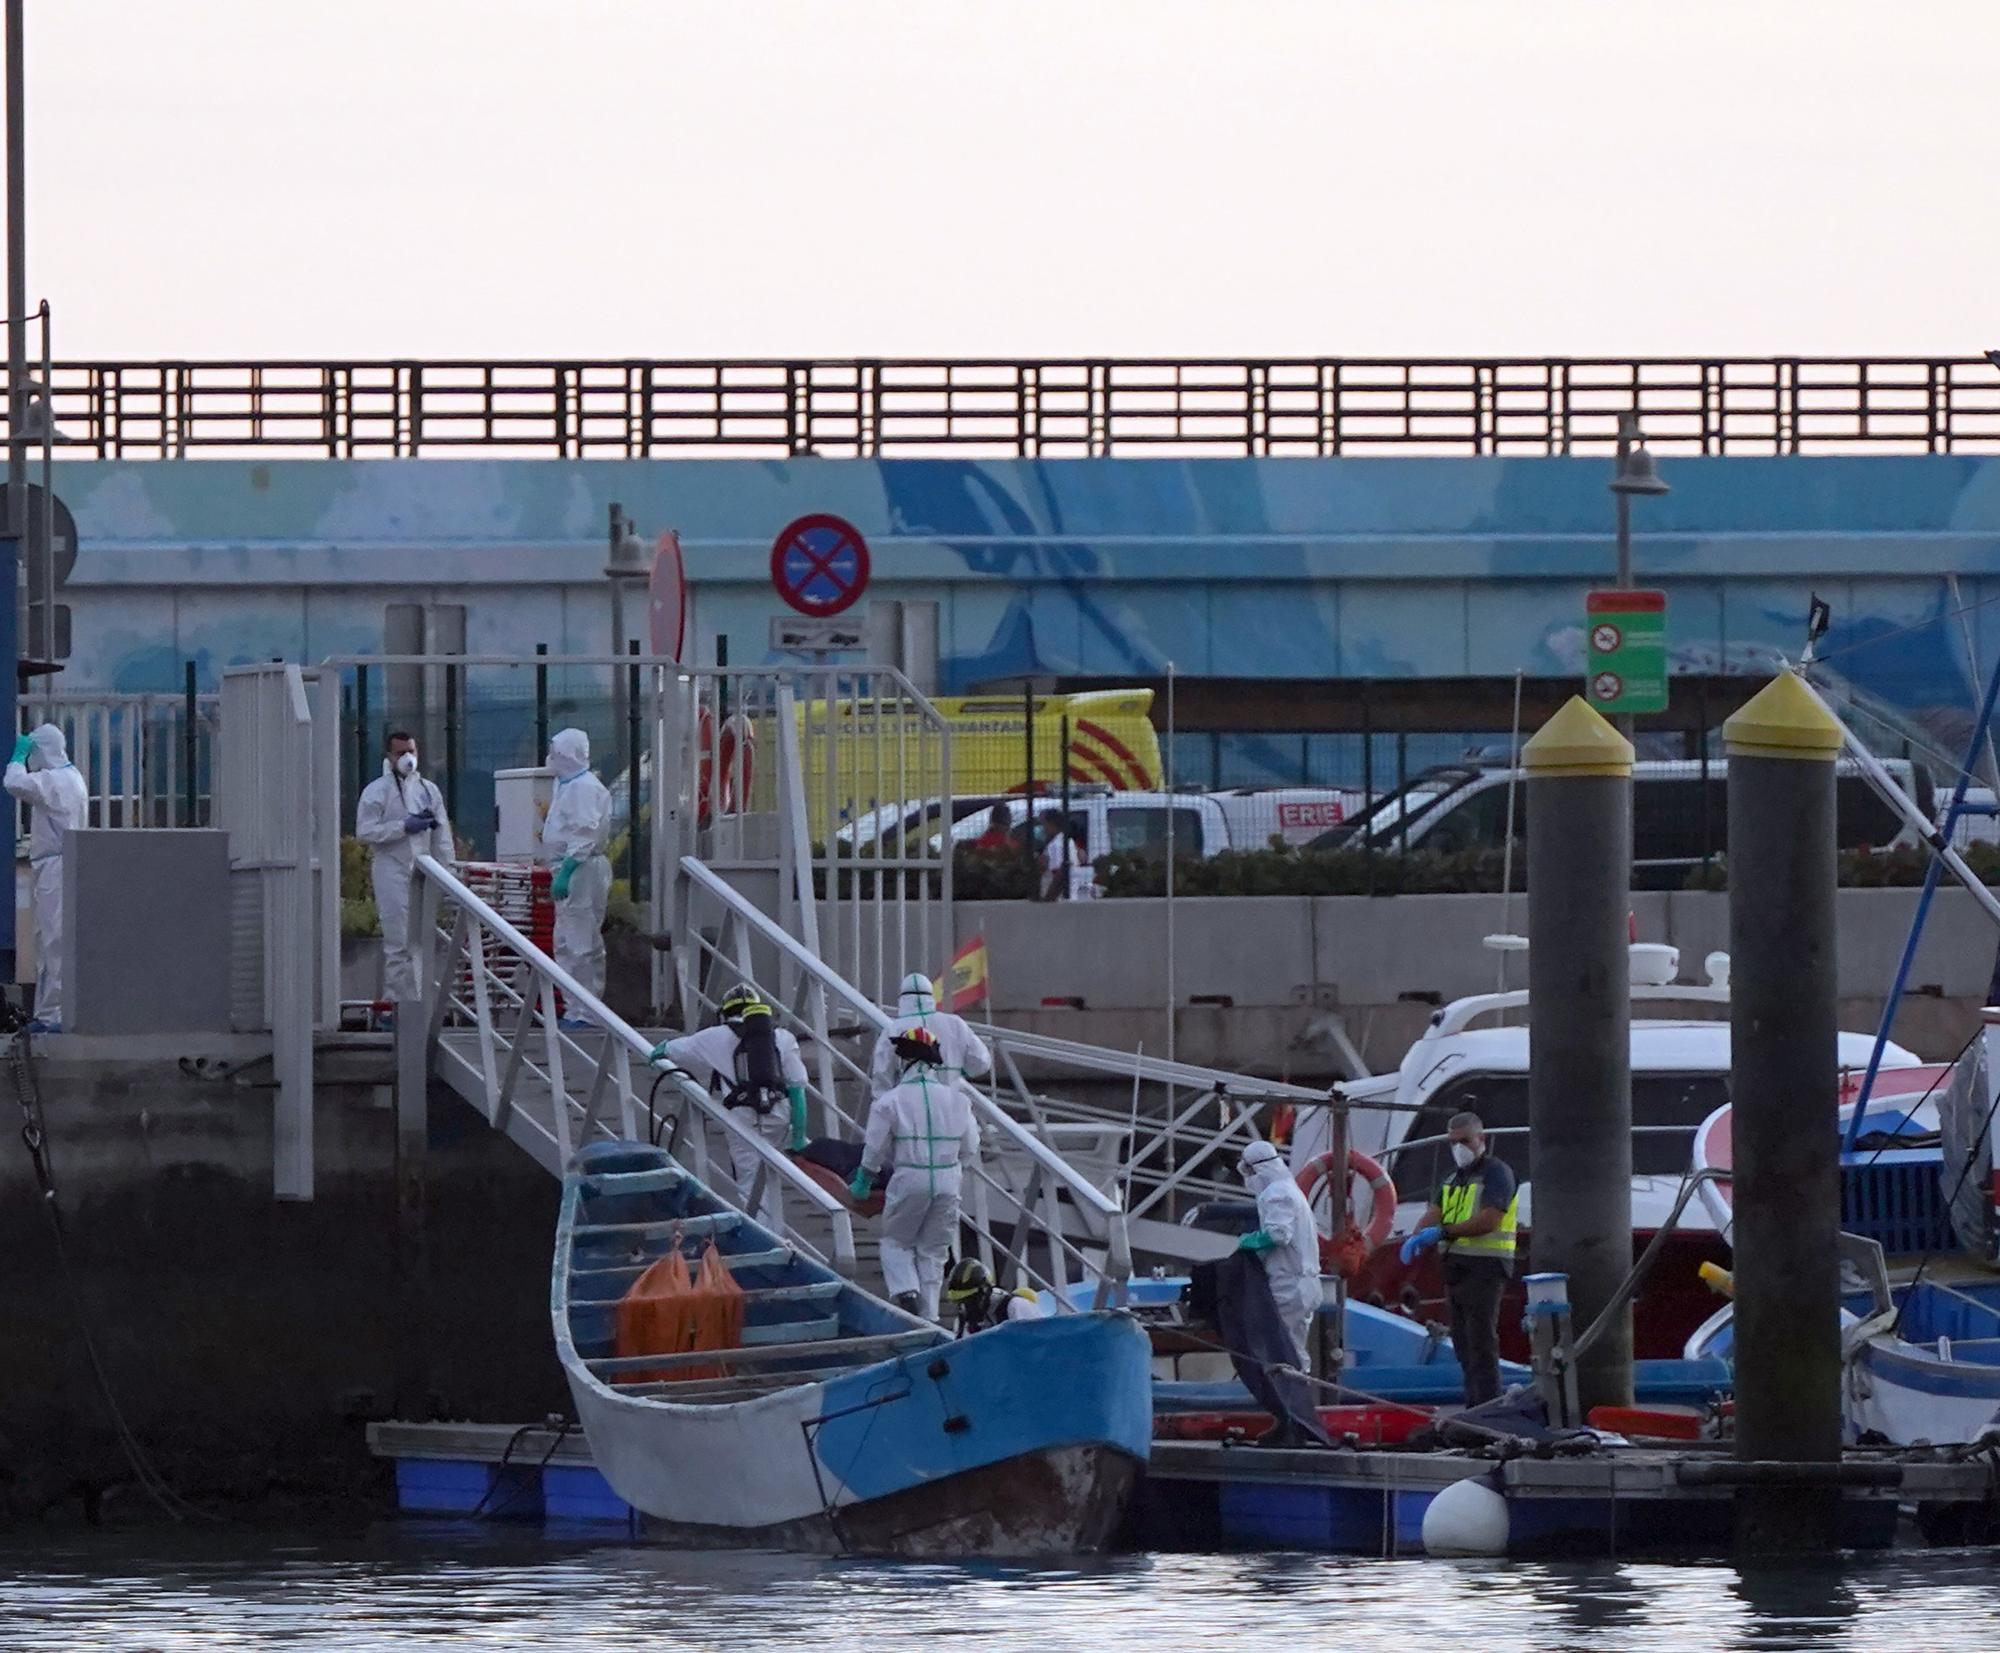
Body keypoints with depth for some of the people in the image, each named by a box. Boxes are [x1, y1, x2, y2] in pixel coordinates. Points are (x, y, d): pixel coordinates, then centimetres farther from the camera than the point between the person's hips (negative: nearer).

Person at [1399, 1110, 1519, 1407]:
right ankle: (1474, 1408, 17)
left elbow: (1489, 1220, -19)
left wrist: (1443, 1232, -19)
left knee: (1481, 1342, -12)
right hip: (1456, 1268, 9)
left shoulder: (1497, 1172, -7)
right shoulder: (1455, 1177, 20)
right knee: (1463, 1341, 11)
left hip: (1485, 1267, -9)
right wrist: (1418, 1237, -12)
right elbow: (1434, 1212, 9)